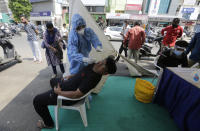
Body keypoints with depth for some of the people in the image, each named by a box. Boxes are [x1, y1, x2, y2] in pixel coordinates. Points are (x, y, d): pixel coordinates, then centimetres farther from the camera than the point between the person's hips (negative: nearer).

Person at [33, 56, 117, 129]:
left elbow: (76, 95, -33)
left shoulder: (92, 78, -36)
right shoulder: (94, 66, -11)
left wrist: (58, 92, -21)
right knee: (53, 80, 33)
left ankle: (48, 123, 23)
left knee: (37, 100, 2)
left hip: (68, 95, -8)